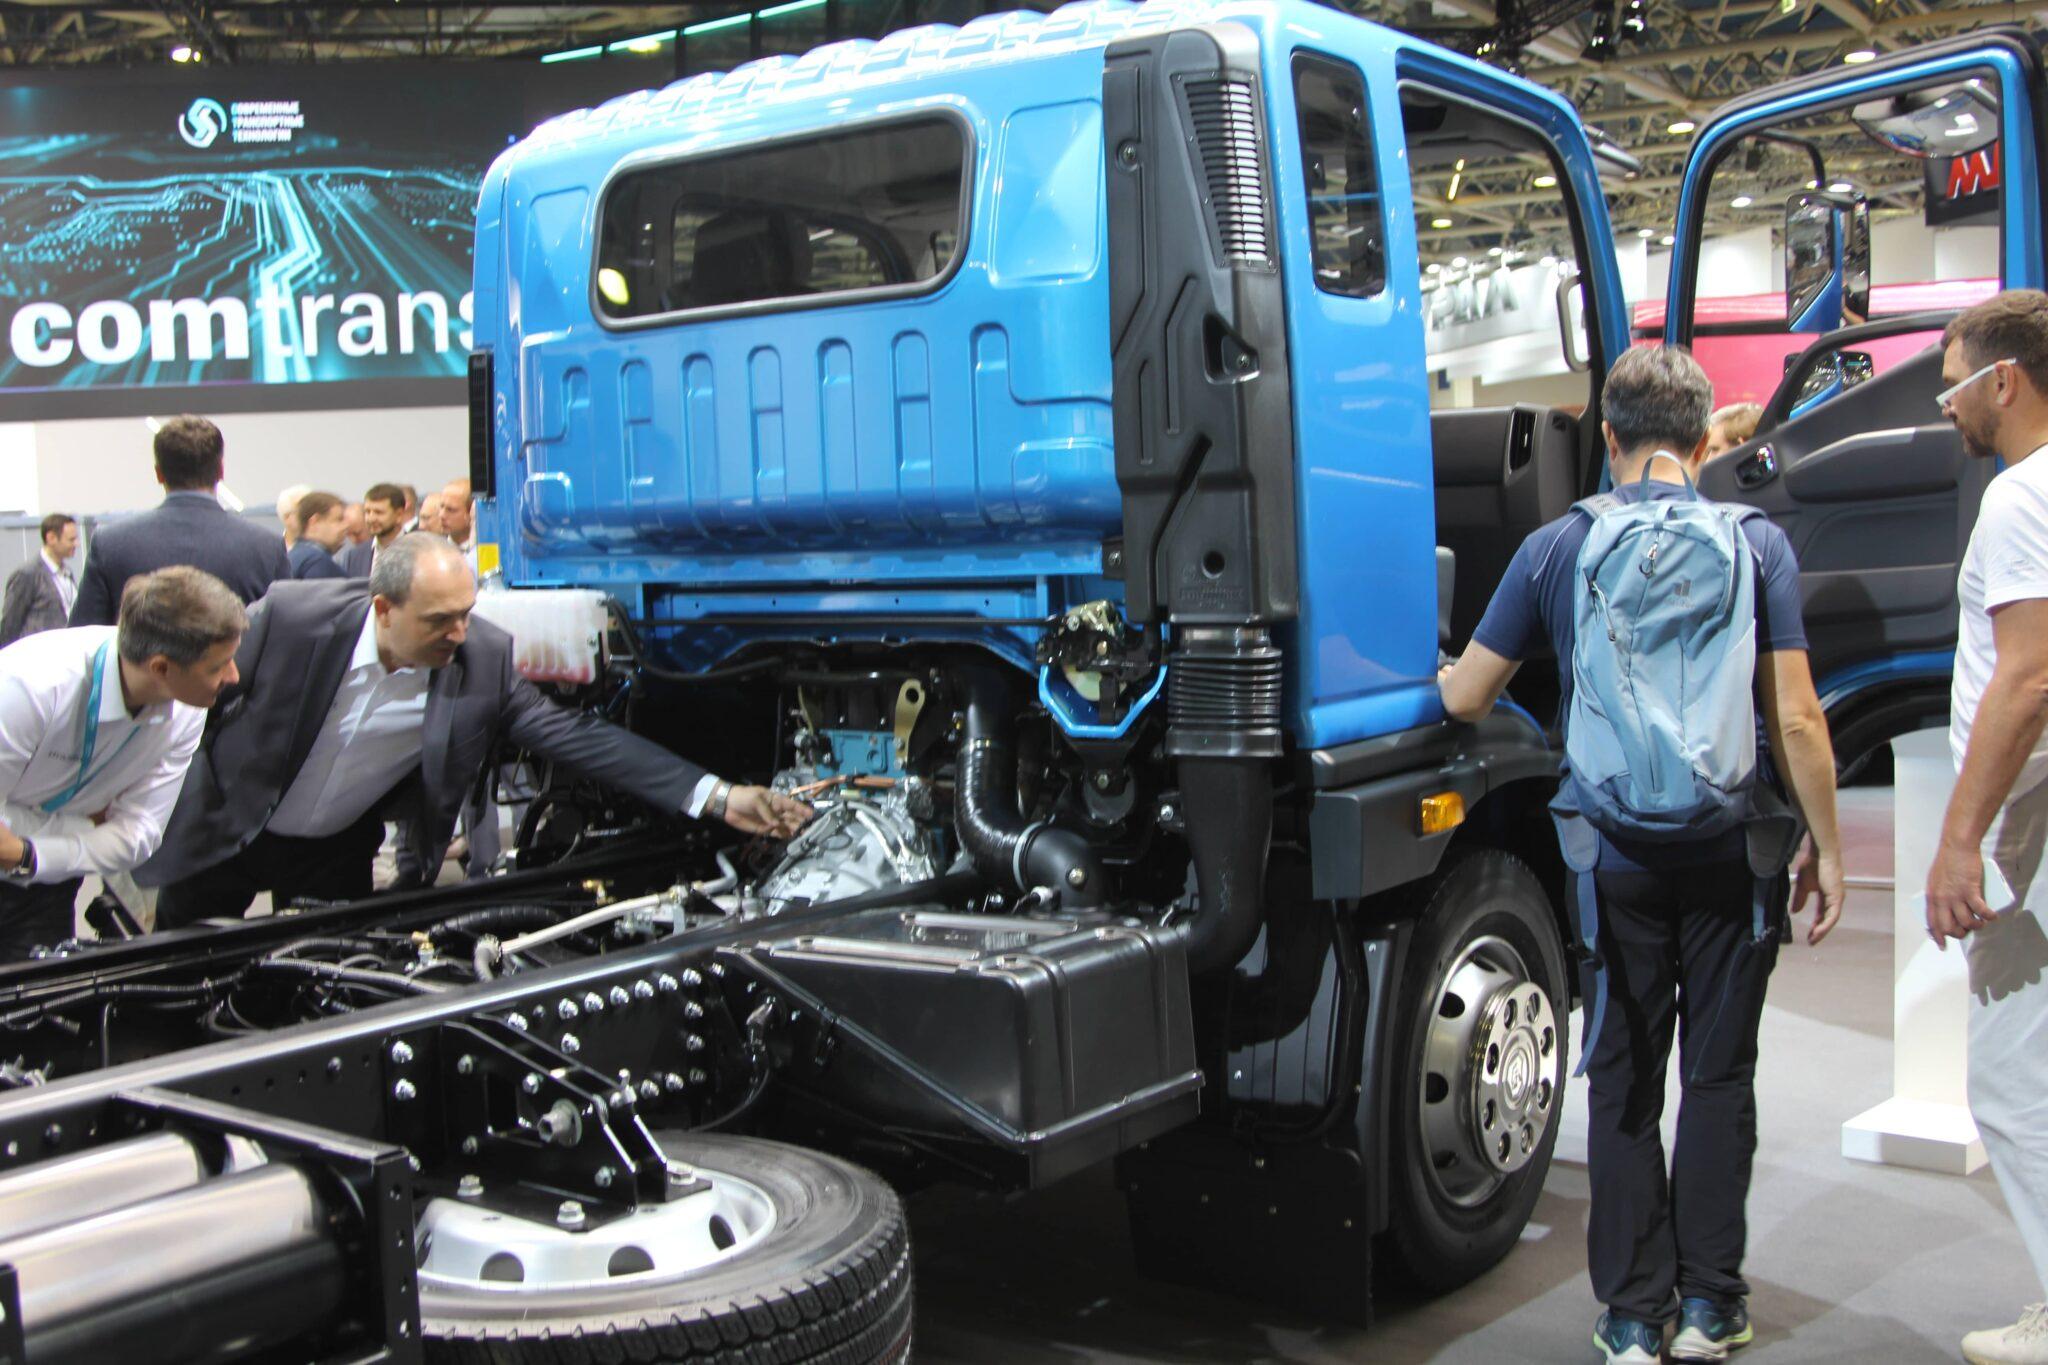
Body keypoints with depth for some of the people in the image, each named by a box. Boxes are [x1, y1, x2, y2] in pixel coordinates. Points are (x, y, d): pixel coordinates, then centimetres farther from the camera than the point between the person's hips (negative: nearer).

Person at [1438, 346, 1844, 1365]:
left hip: (1617, 858, 0)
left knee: (1623, 1088, 9)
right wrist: (1826, 846, 3)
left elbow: (1465, 698, 0)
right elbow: (1794, 720, -7)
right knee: (1719, 1077, 12)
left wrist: (1443, 674, 23)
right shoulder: (1755, 542, -3)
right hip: (1731, 854, 0)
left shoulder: (1555, 548, -2)